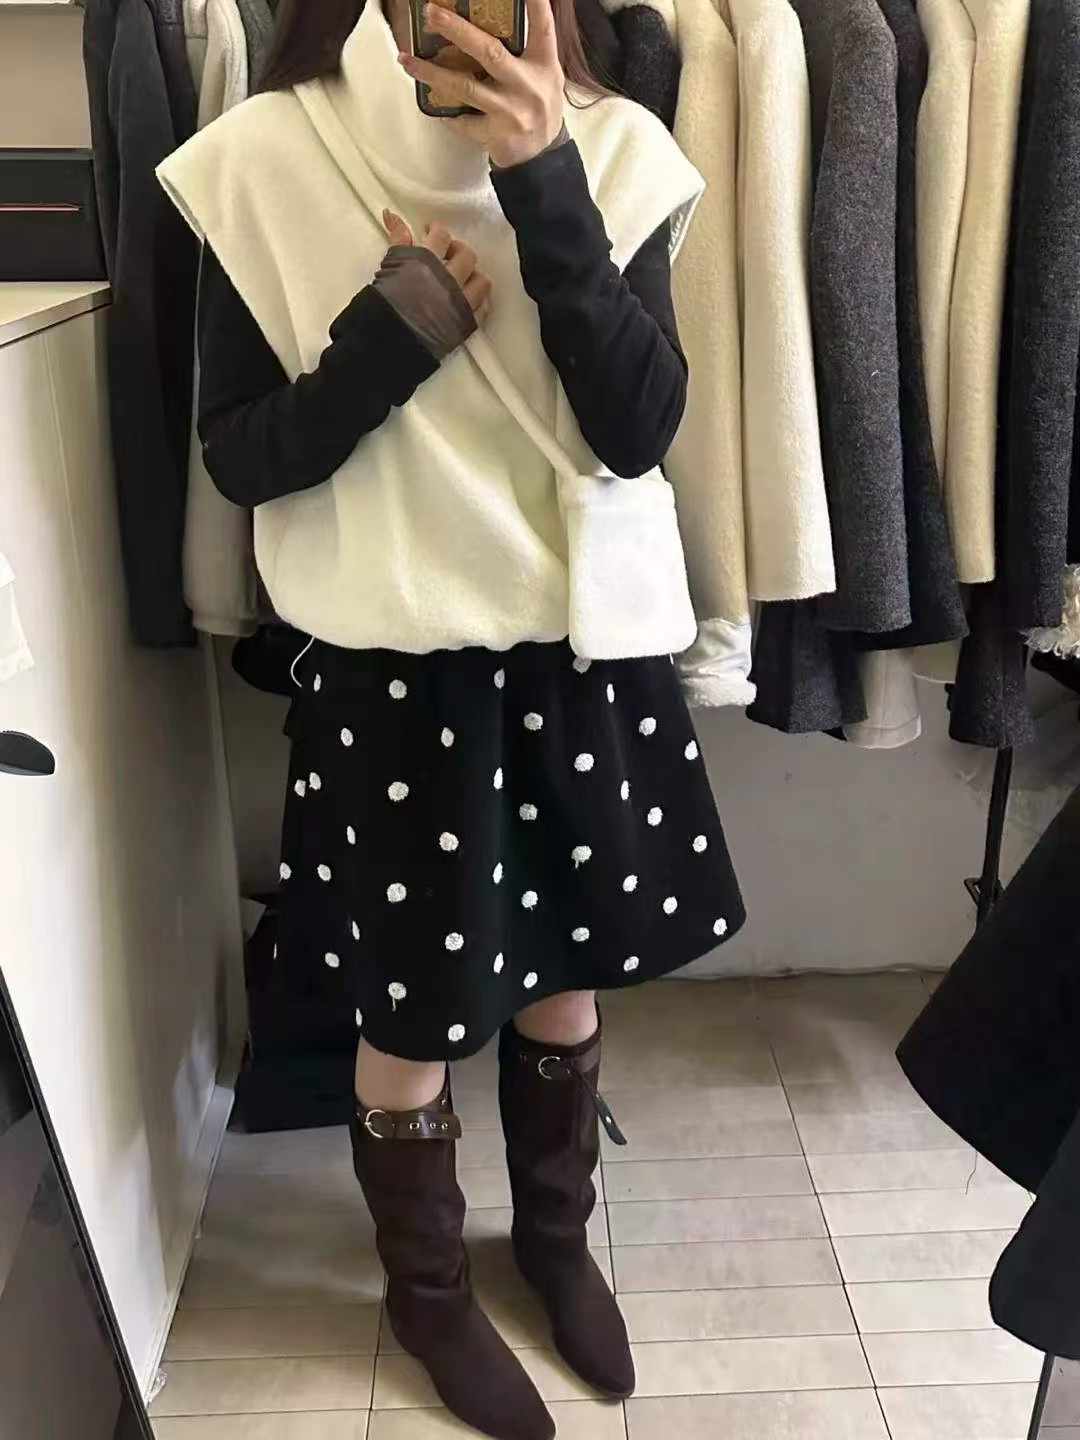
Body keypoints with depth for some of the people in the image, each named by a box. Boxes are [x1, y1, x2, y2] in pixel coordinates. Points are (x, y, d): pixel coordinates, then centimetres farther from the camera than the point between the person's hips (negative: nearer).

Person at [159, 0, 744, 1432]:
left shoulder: (611, 151, -4)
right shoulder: (265, 160, -8)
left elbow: (639, 430, -15)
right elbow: (239, 455, -6)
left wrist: (550, 196, -23)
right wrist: (391, 336, -20)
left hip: (580, 644, 2)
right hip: (388, 665, -2)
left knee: (566, 974, 19)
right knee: (413, 1012, 12)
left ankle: (557, 1235, 47)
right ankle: (428, 1290, 40)